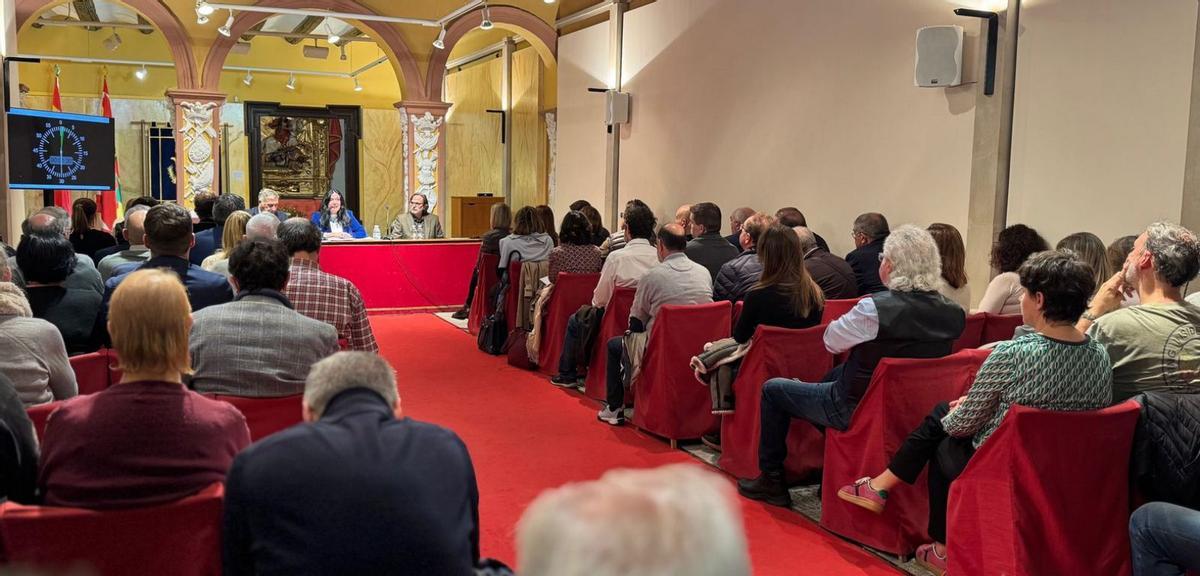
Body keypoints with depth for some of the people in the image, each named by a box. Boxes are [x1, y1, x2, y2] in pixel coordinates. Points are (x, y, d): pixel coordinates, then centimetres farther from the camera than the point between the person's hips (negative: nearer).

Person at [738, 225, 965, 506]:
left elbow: (831, 342, -11)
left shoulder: (875, 308, -27)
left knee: (773, 389, 12)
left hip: (859, 409, -7)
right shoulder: (953, 312, -9)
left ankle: (771, 480, 21)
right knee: (836, 374, 35)